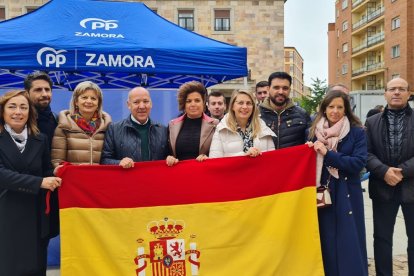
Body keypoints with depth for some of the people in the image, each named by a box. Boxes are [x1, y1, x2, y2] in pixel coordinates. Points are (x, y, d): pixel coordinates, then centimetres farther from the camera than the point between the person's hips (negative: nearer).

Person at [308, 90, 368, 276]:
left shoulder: (357, 132, -2)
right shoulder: (314, 131, 7)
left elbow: (359, 162, -14)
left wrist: (328, 154, -19)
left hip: (347, 194, -2)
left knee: (348, 242, 1)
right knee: (325, 241, 7)